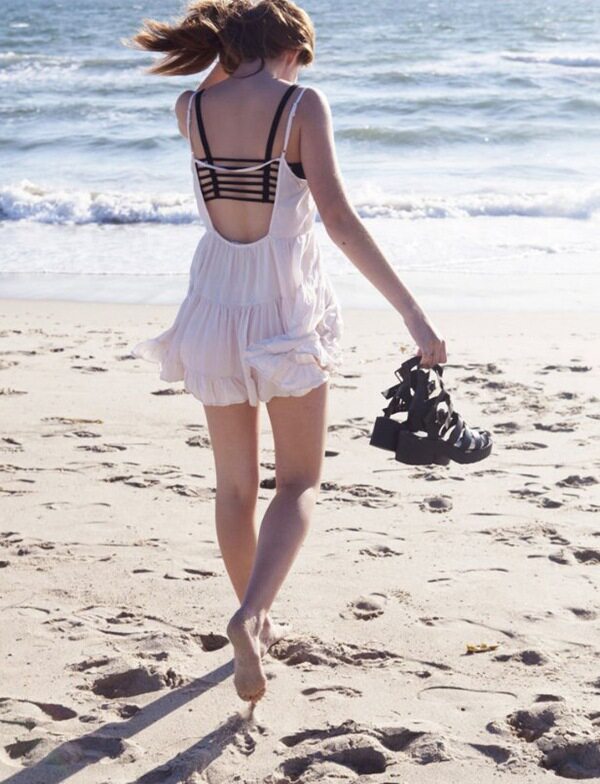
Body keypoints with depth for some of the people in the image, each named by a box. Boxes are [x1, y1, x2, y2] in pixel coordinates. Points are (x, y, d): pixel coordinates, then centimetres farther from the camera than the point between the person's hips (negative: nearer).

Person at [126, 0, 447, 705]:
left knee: (235, 486, 18)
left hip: (216, 308, 4)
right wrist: (412, 312, -20)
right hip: (287, 309, -3)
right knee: (299, 482, 10)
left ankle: (257, 621, 30)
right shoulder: (302, 103, -11)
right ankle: (250, 615, -12)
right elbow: (338, 220, -21)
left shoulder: (191, 109, 0)